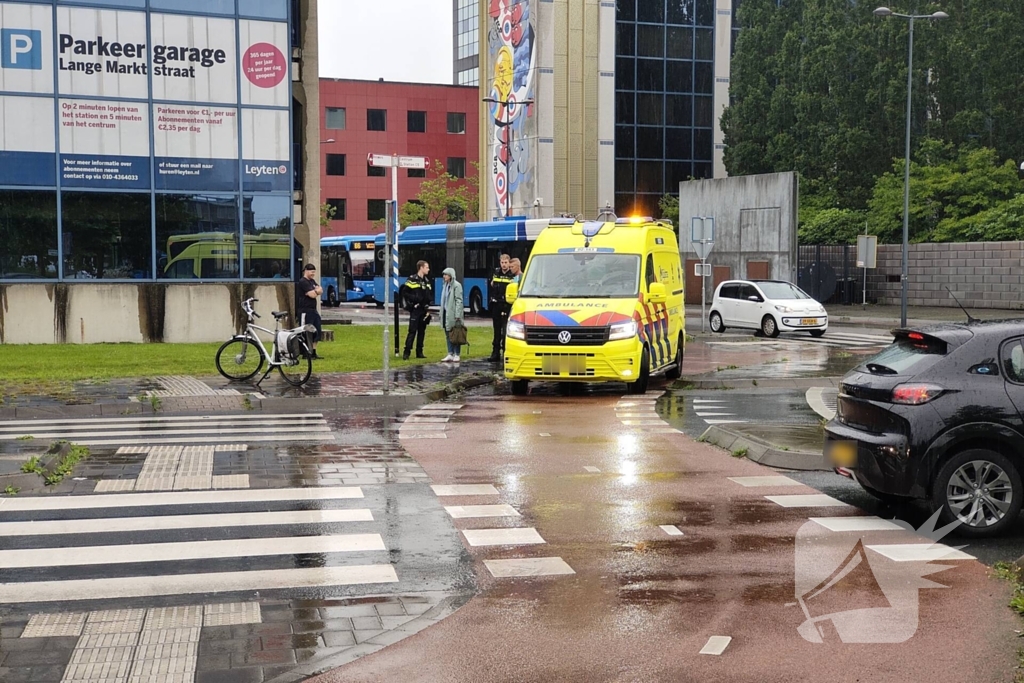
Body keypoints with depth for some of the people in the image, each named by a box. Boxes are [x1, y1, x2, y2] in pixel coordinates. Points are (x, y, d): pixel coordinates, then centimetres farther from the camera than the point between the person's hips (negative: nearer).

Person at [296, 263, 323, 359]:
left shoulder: (312, 281, 18)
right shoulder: (303, 282, -12)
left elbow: (321, 291, 8)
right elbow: (313, 295, -19)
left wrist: (315, 291, -11)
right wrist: (317, 290, 1)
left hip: (313, 310, 9)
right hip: (305, 311, -9)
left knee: (317, 332, 11)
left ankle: (313, 353, 18)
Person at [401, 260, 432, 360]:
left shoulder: (426, 281, 15)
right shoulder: (412, 279, -7)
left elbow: (430, 295, 20)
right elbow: (404, 293, -9)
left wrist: (428, 305, 6)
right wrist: (414, 299, -16)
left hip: (424, 310, 7)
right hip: (415, 310, -7)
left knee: (421, 331, 9)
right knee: (412, 331, -10)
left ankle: (419, 352, 15)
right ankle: (406, 353, -8)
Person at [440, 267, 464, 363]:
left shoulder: (457, 285, -10)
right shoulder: (446, 285, 14)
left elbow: (459, 301, -14)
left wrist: (457, 315, -19)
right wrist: (442, 313, 13)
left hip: (454, 314, -8)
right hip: (446, 313, 8)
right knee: (448, 335, 9)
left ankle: (456, 355, 3)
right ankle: (450, 354, 14)